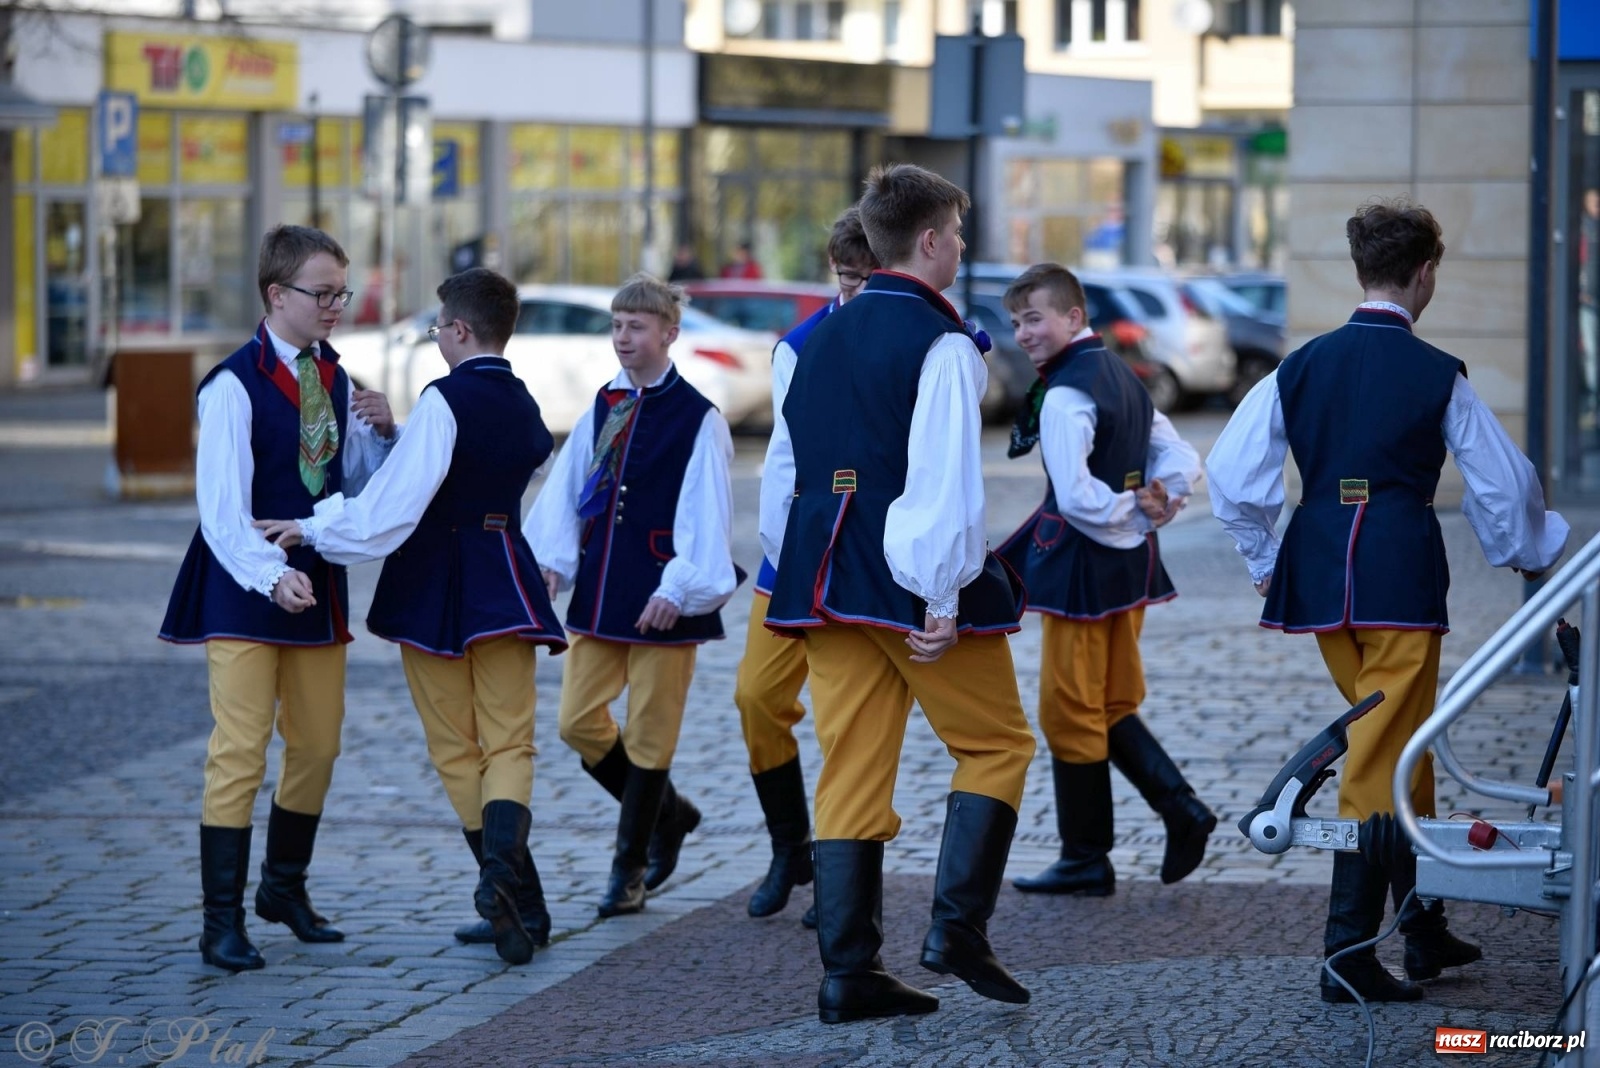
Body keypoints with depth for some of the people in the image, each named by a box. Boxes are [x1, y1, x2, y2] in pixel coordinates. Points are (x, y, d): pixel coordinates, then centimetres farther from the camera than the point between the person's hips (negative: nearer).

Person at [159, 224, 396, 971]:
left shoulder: (334, 381, 8)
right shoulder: (235, 385, -14)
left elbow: (359, 484, 16)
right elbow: (222, 507, -20)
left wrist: (379, 433, -4)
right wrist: (272, 576, -32)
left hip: (316, 585, 7)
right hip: (245, 592, -7)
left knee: (317, 744, 14)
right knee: (239, 752, -9)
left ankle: (284, 888, 33)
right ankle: (222, 922, -5)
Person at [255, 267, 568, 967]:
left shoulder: (444, 401, -16)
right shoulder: (523, 405, 8)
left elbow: (396, 503, -20)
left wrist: (315, 530, -10)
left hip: (434, 583, -5)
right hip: (502, 582, 5)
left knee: (456, 747, 6)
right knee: (508, 738, 5)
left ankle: (520, 905, 3)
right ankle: (504, 854, -25)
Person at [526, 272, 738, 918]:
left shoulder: (697, 418, -7)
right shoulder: (603, 410, 10)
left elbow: (705, 515, -11)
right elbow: (567, 490, 11)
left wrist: (680, 588, -17)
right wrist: (552, 559, -1)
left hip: (662, 601, -6)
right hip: (600, 593, 6)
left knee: (649, 733, 1)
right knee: (579, 722, 4)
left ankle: (630, 868, 12)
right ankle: (668, 815, 25)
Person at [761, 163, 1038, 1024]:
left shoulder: (823, 339, 13)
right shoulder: (940, 343, -10)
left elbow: (782, 471, 17)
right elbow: (946, 482, -18)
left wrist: (791, 573, 24)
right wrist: (943, 600, -18)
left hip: (827, 584, 7)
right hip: (908, 583, -7)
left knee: (852, 773, 7)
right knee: (996, 745, 8)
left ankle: (847, 970, 4)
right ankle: (957, 928, -2)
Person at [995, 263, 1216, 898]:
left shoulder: (1065, 394, -18)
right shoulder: (1121, 377, 12)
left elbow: (1076, 497, -25)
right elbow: (1184, 461, 13)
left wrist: (1137, 513, -11)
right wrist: (1158, 505, -2)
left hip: (1084, 566, -9)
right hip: (1129, 564, 9)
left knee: (1069, 713, 2)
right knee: (1112, 708, 17)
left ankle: (1085, 859, 9)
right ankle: (1181, 809, 4)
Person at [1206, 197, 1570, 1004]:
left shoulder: (1302, 366, 5)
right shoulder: (1438, 376, -5)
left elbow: (1232, 472, 3)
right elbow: (1502, 484, 2)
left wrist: (1264, 560, 16)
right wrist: (1531, 553, 21)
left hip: (1319, 575, 5)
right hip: (1402, 574, -5)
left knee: (1402, 748, 19)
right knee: (1382, 763, -3)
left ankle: (1424, 933, 27)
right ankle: (1348, 952, -8)